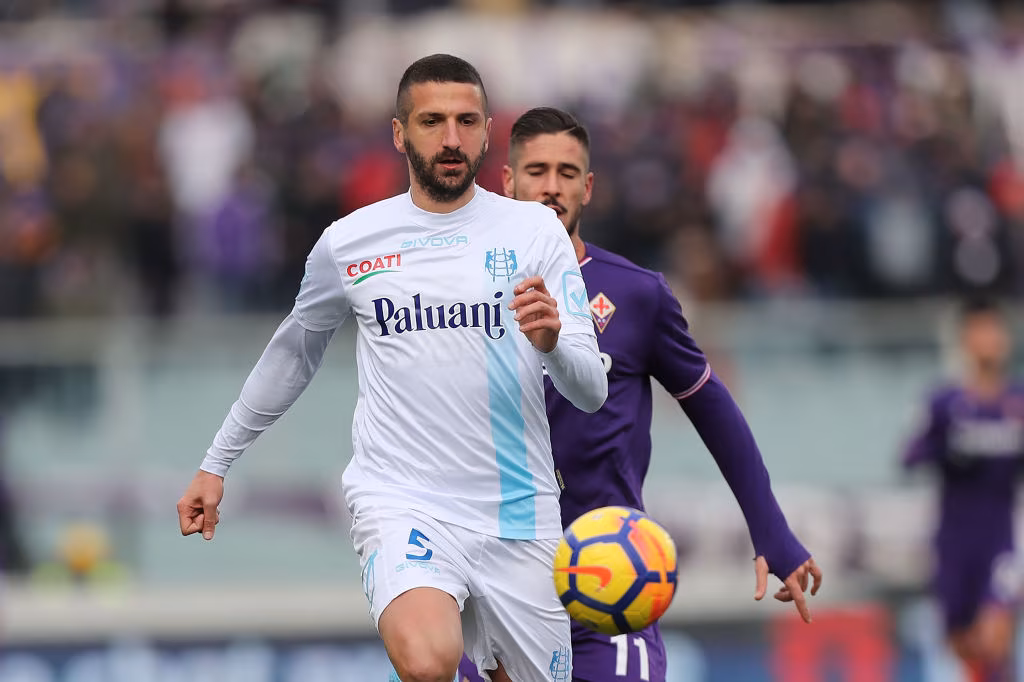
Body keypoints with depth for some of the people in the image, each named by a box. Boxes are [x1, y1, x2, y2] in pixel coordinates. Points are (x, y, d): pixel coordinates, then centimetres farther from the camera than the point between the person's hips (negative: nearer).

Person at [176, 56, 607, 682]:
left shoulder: (535, 231, 2)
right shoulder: (349, 242, 5)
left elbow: (591, 392, -3)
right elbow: (292, 357, 22)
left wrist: (552, 342, -24)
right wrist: (216, 464, 25)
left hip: (517, 513, 2)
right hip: (401, 503, -2)